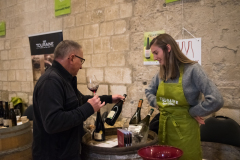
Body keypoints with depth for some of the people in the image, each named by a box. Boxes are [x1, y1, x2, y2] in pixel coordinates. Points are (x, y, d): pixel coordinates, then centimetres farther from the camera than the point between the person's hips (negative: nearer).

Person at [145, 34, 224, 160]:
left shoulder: (192, 69, -16)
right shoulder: (161, 72, 3)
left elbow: (216, 101, -22)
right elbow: (149, 91, 19)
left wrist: (192, 112, -11)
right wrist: (158, 105, 3)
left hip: (184, 129, -6)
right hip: (164, 126, 6)